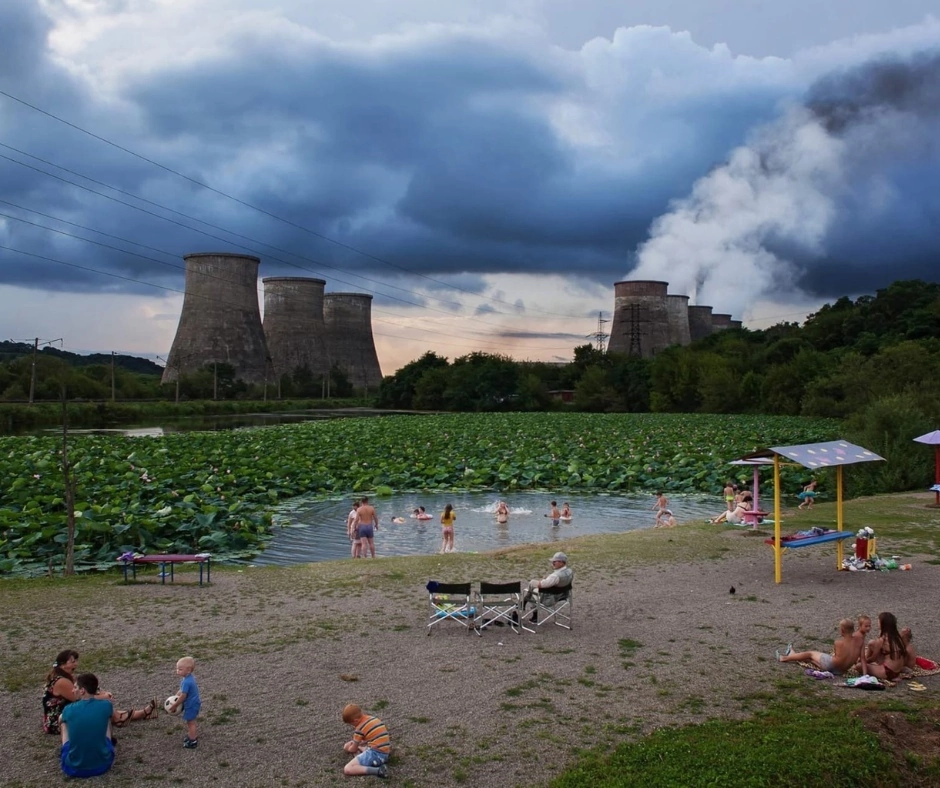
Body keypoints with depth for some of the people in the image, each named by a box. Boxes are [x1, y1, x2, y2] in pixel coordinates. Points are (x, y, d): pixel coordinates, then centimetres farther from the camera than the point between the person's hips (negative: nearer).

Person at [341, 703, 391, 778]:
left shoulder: (360, 729, -8)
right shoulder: (374, 719, 13)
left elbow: (353, 749, 4)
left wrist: (348, 748, 27)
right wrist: (355, 743, 27)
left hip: (375, 753, -9)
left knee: (347, 770, -16)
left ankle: (378, 770, -28)